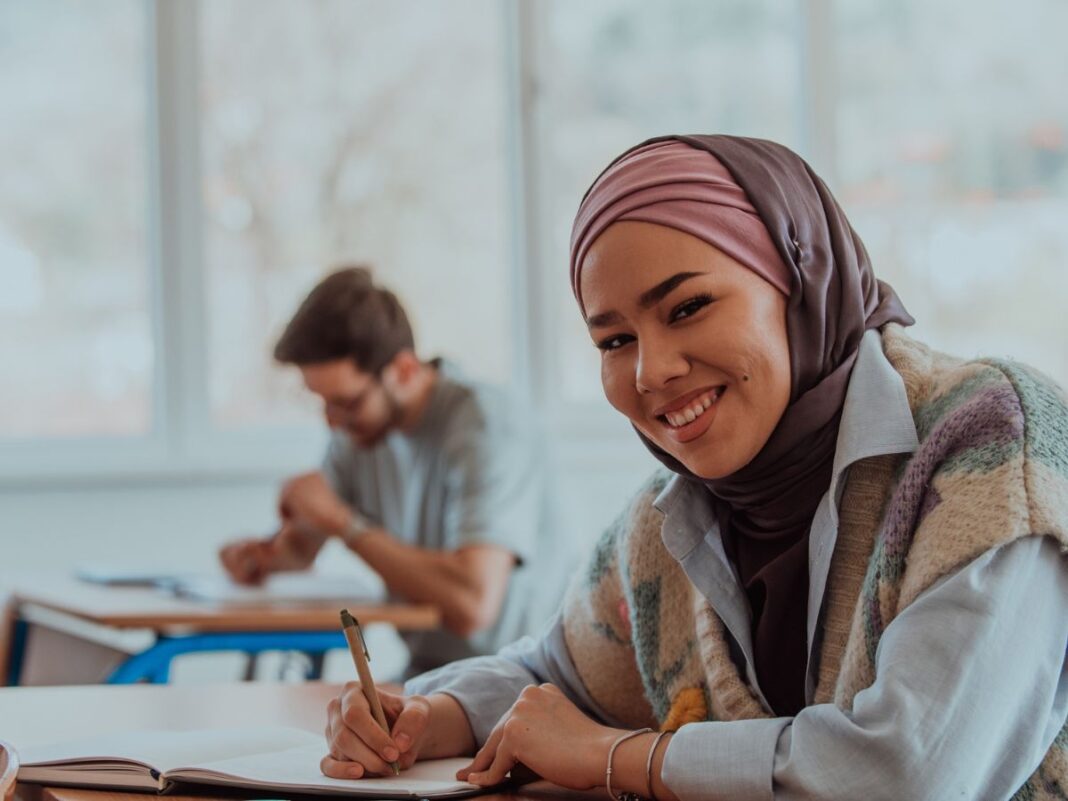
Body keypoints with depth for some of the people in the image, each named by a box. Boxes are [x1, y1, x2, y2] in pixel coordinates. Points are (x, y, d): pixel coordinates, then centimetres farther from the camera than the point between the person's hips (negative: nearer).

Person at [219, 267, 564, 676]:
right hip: (425, 669, 7)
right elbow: (302, 542, 20)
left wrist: (343, 521, -21)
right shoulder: (361, 425, 4)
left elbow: (473, 603, -32)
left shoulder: (488, 427, -19)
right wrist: (267, 553, -5)